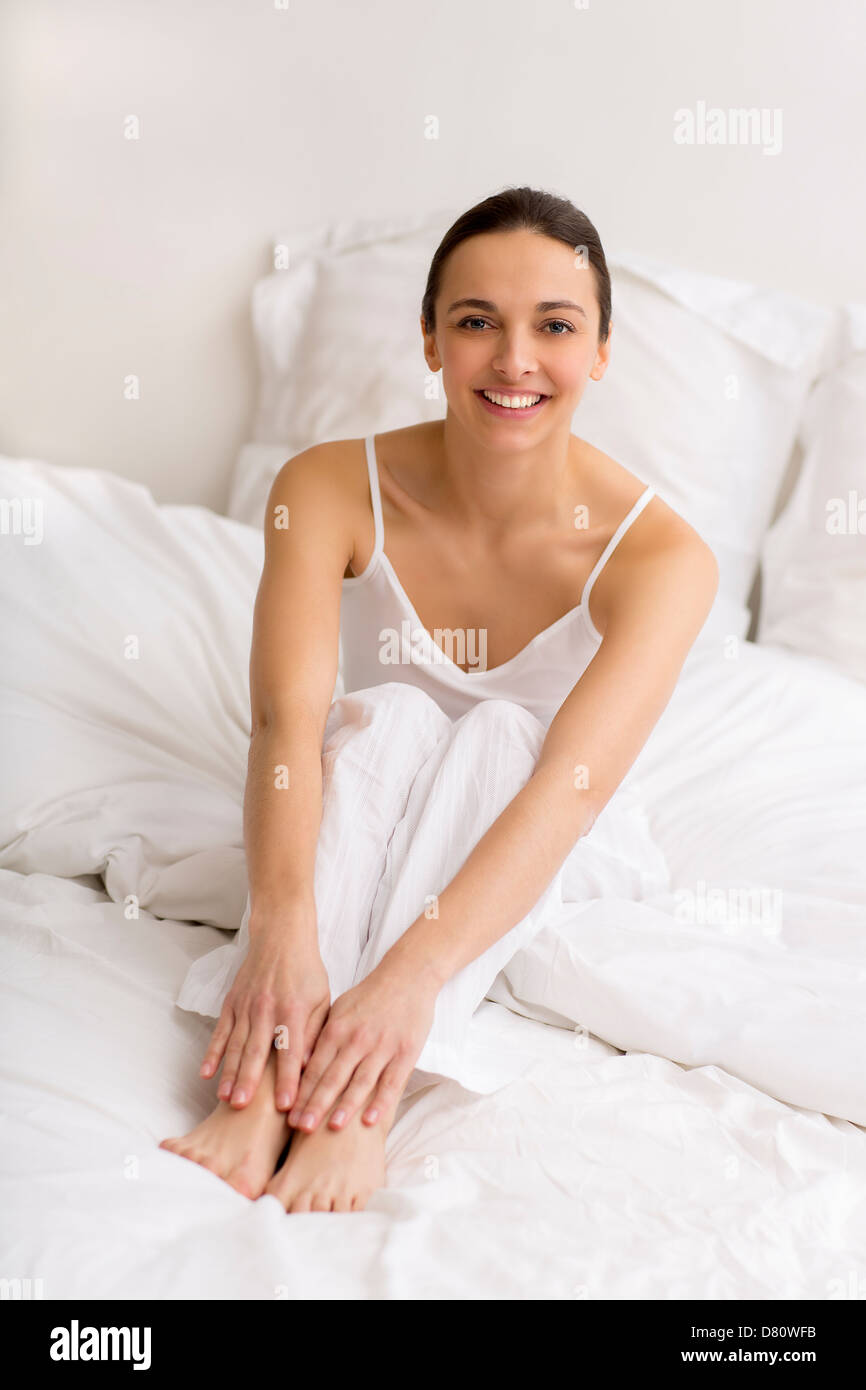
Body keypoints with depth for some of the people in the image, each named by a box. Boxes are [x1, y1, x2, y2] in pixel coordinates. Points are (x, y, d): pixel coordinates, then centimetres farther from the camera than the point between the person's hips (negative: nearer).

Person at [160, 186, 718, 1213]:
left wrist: (411, 974, -49)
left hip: (532, 860, 0)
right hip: (362, 825, 1)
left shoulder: (659, 554, -24)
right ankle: (266, 1082, -41)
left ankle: (358, 1109, -40)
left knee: (501, 731, -31)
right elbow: (286, 719, -31)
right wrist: (281, 928, -49)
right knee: (388, 716, -30)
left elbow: (571, 786, -36)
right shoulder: (330, 490, -19)